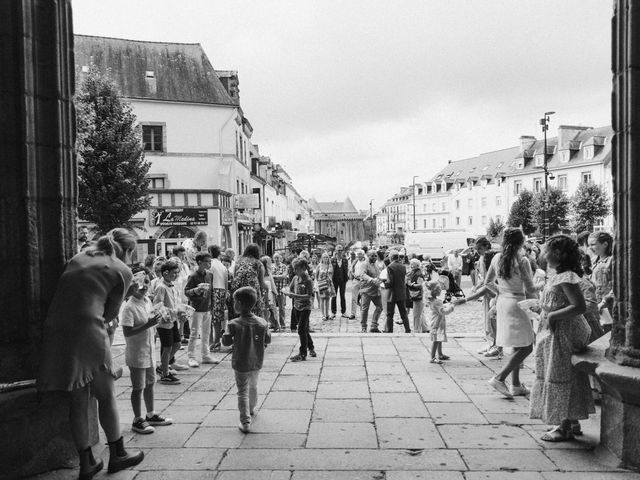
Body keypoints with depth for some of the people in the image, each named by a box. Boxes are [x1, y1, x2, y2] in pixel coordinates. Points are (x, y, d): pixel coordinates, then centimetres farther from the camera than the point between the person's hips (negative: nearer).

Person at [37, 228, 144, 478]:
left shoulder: (80, 257, 18)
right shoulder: (122, 270, 2)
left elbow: (66, 298, 16)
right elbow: (111, 312, 3)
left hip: (56, 333, 6)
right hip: (87, 333, -6)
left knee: (78, 401, 16)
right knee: (106, 397, 13)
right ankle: (117, 455, 27)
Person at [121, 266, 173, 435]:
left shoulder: (148, 301, 5)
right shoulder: (129, 307, -20)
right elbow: (127, 332, -25)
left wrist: (153, 324, 2)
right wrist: (147, 325, -29)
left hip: (149, 351, 8)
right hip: (136, 354, -8)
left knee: (150, 383, 18)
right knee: (138, 387, 4)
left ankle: (150, 415, 33)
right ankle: (137, 420, 19)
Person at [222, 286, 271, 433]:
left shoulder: (233, 324, -19)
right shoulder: (262, 322, -9)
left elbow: (226, 342, -20)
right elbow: (268, 340, 0)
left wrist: (235, 340, -1)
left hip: (241, 364, -4)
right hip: (257, 363, 4)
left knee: (243, 392, 7)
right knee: (253, 386, 27)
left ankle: (245, 422, 0)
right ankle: (252, 409, 48)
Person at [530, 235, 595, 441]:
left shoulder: (566, 278, -20)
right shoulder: (561, 277, 10)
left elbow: (580, 306, -26)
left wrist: (553, 315, -22)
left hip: (562, 334, -10)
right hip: (556, 332, 10)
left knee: (561, 378, 0)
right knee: (568, 378, 17)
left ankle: (565, 428, 12)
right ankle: (572, 423, 29)